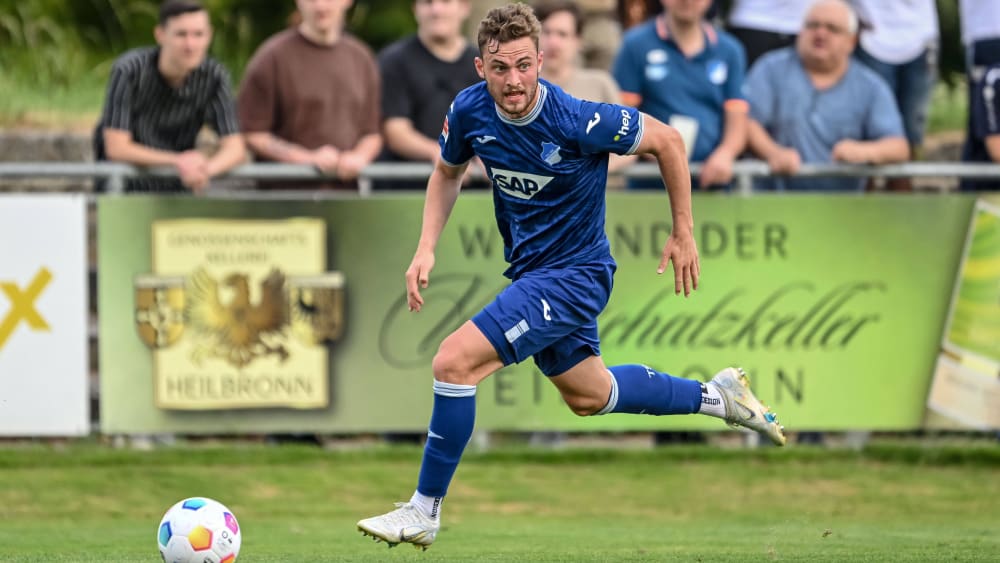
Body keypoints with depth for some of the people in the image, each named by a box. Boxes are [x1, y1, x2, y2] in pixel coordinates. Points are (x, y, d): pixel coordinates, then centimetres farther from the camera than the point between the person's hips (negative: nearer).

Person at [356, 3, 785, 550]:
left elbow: (666, 140, -12)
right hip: (529, 270, 8)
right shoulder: (468, 111, -11)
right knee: (589, 396, 25)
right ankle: (716, 395, 45)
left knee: (454, 362, -20)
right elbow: (447, 172, 12)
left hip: (573, 273, -8)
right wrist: (426, 249, -2)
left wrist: (683, 235, -5)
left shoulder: (579, 121, -28)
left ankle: (424, 511, -7)